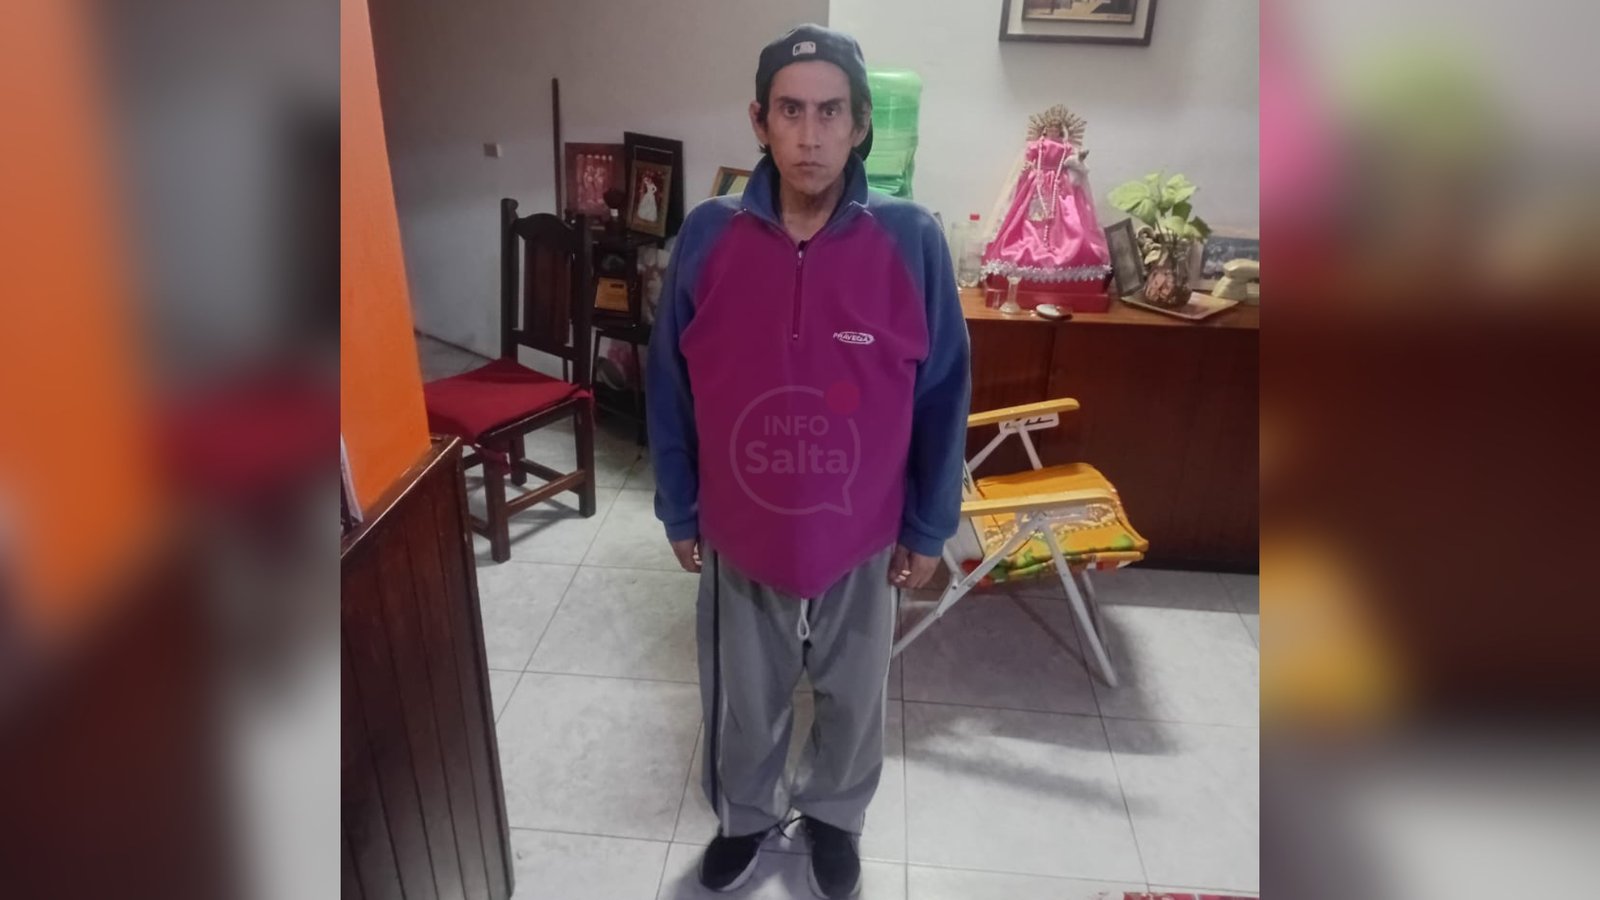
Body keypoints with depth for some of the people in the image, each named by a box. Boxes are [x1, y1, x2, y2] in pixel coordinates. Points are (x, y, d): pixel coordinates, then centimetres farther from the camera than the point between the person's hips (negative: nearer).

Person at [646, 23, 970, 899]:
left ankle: (834, 812, 52)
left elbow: (943, 394, -5)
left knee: (853, 695, 22)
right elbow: (670, 389, -2)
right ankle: (745, 813, 51)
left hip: (863, 535, 0)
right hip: (739, 533, 1)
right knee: (744, 698, 22)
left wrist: (928, 528, 0)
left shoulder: (911, 240, -15)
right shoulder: (707, 237, -12)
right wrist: (679, 512, 4)